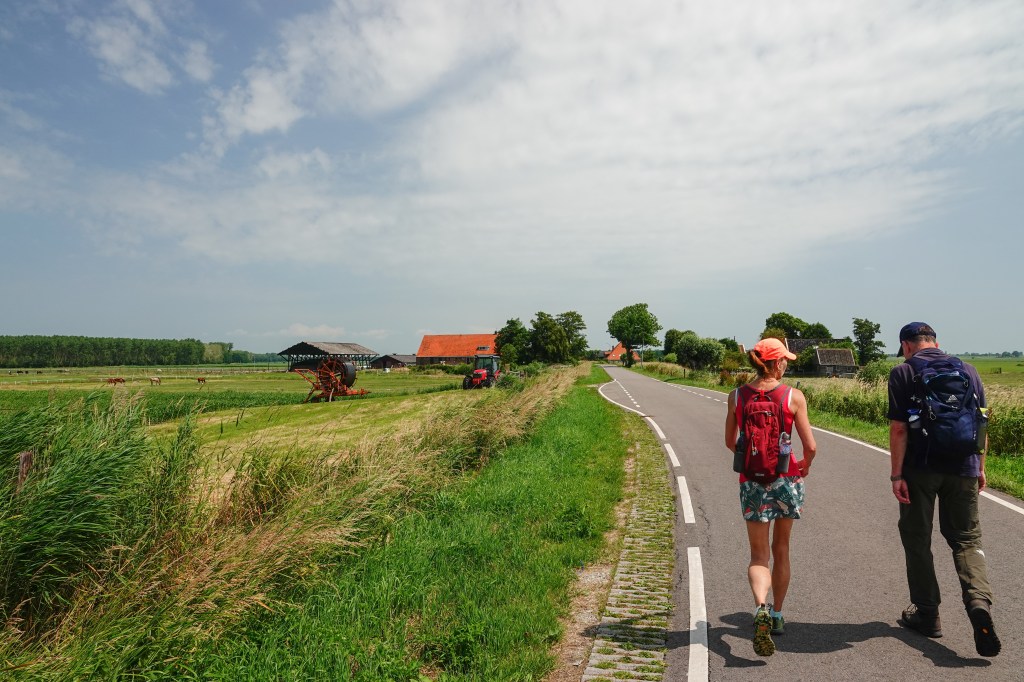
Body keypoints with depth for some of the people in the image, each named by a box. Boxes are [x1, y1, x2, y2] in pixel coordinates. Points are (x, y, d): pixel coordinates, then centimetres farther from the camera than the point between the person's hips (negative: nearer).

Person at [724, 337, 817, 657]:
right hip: (786, 479, 0)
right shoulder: (793, 396, -9)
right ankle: (777, 616, 33)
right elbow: (810, 446, -7)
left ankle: (761, 608, -20)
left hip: (752, 482, 0)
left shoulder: (737, 396, -4)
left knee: (759, 555, 7)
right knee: (781, 549, 19)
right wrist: (805, 465, 14)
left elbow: (730, 442, 4)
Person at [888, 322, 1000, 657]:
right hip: (962, 468, 4)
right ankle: (979, 601, -9)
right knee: (966, 538, 14)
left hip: (920, 468, -3)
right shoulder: (967, 370, 7)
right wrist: (979, 467, 18)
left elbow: (899, 428, -12)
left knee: (917, 539, 10)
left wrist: (896, 474, -9)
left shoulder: (903, 372, -6)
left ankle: (926, 613, 19)